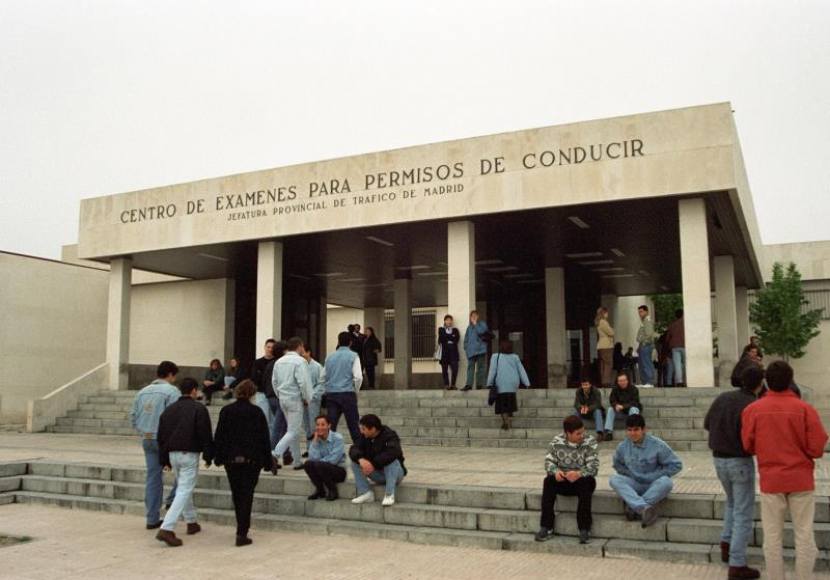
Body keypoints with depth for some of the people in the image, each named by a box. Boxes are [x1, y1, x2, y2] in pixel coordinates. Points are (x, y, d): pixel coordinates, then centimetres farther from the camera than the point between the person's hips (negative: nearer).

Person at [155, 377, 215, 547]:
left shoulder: (168, 410, 10)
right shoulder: (199, 409, -9)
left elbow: (161, 436, 13)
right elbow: (206, 435, -11)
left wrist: (165, 460, 19)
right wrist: (208, 456, -1)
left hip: (173, 454, 7)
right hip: (189, 455, -7)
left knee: (183, 488, 23)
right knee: (184, 491, -6)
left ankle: (191, 522, 33)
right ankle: (166, 529, -17)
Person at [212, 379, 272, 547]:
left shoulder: (226, 411, 0)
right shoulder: (256, 412, -6)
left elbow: (219, 436, 3)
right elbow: (265, 438, -3)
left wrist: (219, 457, 12)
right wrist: (267, 461, 4)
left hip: (231, 459, 3)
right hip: (252, 459, -2)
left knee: (236, 494, 17)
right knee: (247, 495, 1)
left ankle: (242, 529, 28)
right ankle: (242, 533, -4)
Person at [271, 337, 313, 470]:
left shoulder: (279, 361, 9)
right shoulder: (300, 361, -13)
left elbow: (275, 382, 14)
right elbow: (304, 382, -18)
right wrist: (307, 399, -6)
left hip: (283, 399, 8)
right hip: (295, 399, -8)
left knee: (293, 430, 16)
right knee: (293, 432, -5)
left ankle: (297, 461, 21)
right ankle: (274, 455, -19)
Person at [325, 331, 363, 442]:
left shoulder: (330, 357, 12)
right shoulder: (353, 356, 0)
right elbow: (358, 377, -9)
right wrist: (356, 391, 6)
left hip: (331, 394, 3)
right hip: (347, 393, -3)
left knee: (331, 425, 3)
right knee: (353, 425, 1)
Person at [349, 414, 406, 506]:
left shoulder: (389, 436, -20)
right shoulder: (364, 437, -1)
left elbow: (393, 452, -38)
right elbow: (354, 449, -15)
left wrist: (373, 464, -41)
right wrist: (361, 459, -37)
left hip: (395, 472, -5)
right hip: (376, 474, 5)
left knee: (392, 461, -36)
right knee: (355, 462, -10)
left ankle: (389, 495, -30)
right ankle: (365, 493, -12)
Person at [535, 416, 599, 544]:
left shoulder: (590, 442, -10)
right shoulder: (556, 441, -2)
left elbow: (593, 467, -18)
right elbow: (549, 461, -4)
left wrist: (579, 474, -38)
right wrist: (555, 471, -27)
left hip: (582, 480, -2)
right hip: (562, 480, 2)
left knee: (586, 483, -35)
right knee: (549, 481, -27)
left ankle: (584, 529, -30)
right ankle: (546, 528, -24)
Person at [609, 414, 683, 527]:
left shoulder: (658, 445, -12)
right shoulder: (623, 446, -3)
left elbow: (676, 465, -9)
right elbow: (617, 464, 16)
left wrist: (653, 477, -11)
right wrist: (629, 474, -1)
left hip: (655, 486, -2)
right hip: (635, 485, 3)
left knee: (666, 482, -36)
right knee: (614, 479, -26)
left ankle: (634, 508, -33)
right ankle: (644, 508, -46)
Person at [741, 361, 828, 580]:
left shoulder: (752, 409, -6)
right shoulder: (805, 409, -10)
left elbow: (748, 446, -1)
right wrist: (800, 448, 11)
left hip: (770, 480, 1)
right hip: (801, 480, -1)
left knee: (772, 536, 8)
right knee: (804, 535, 10)